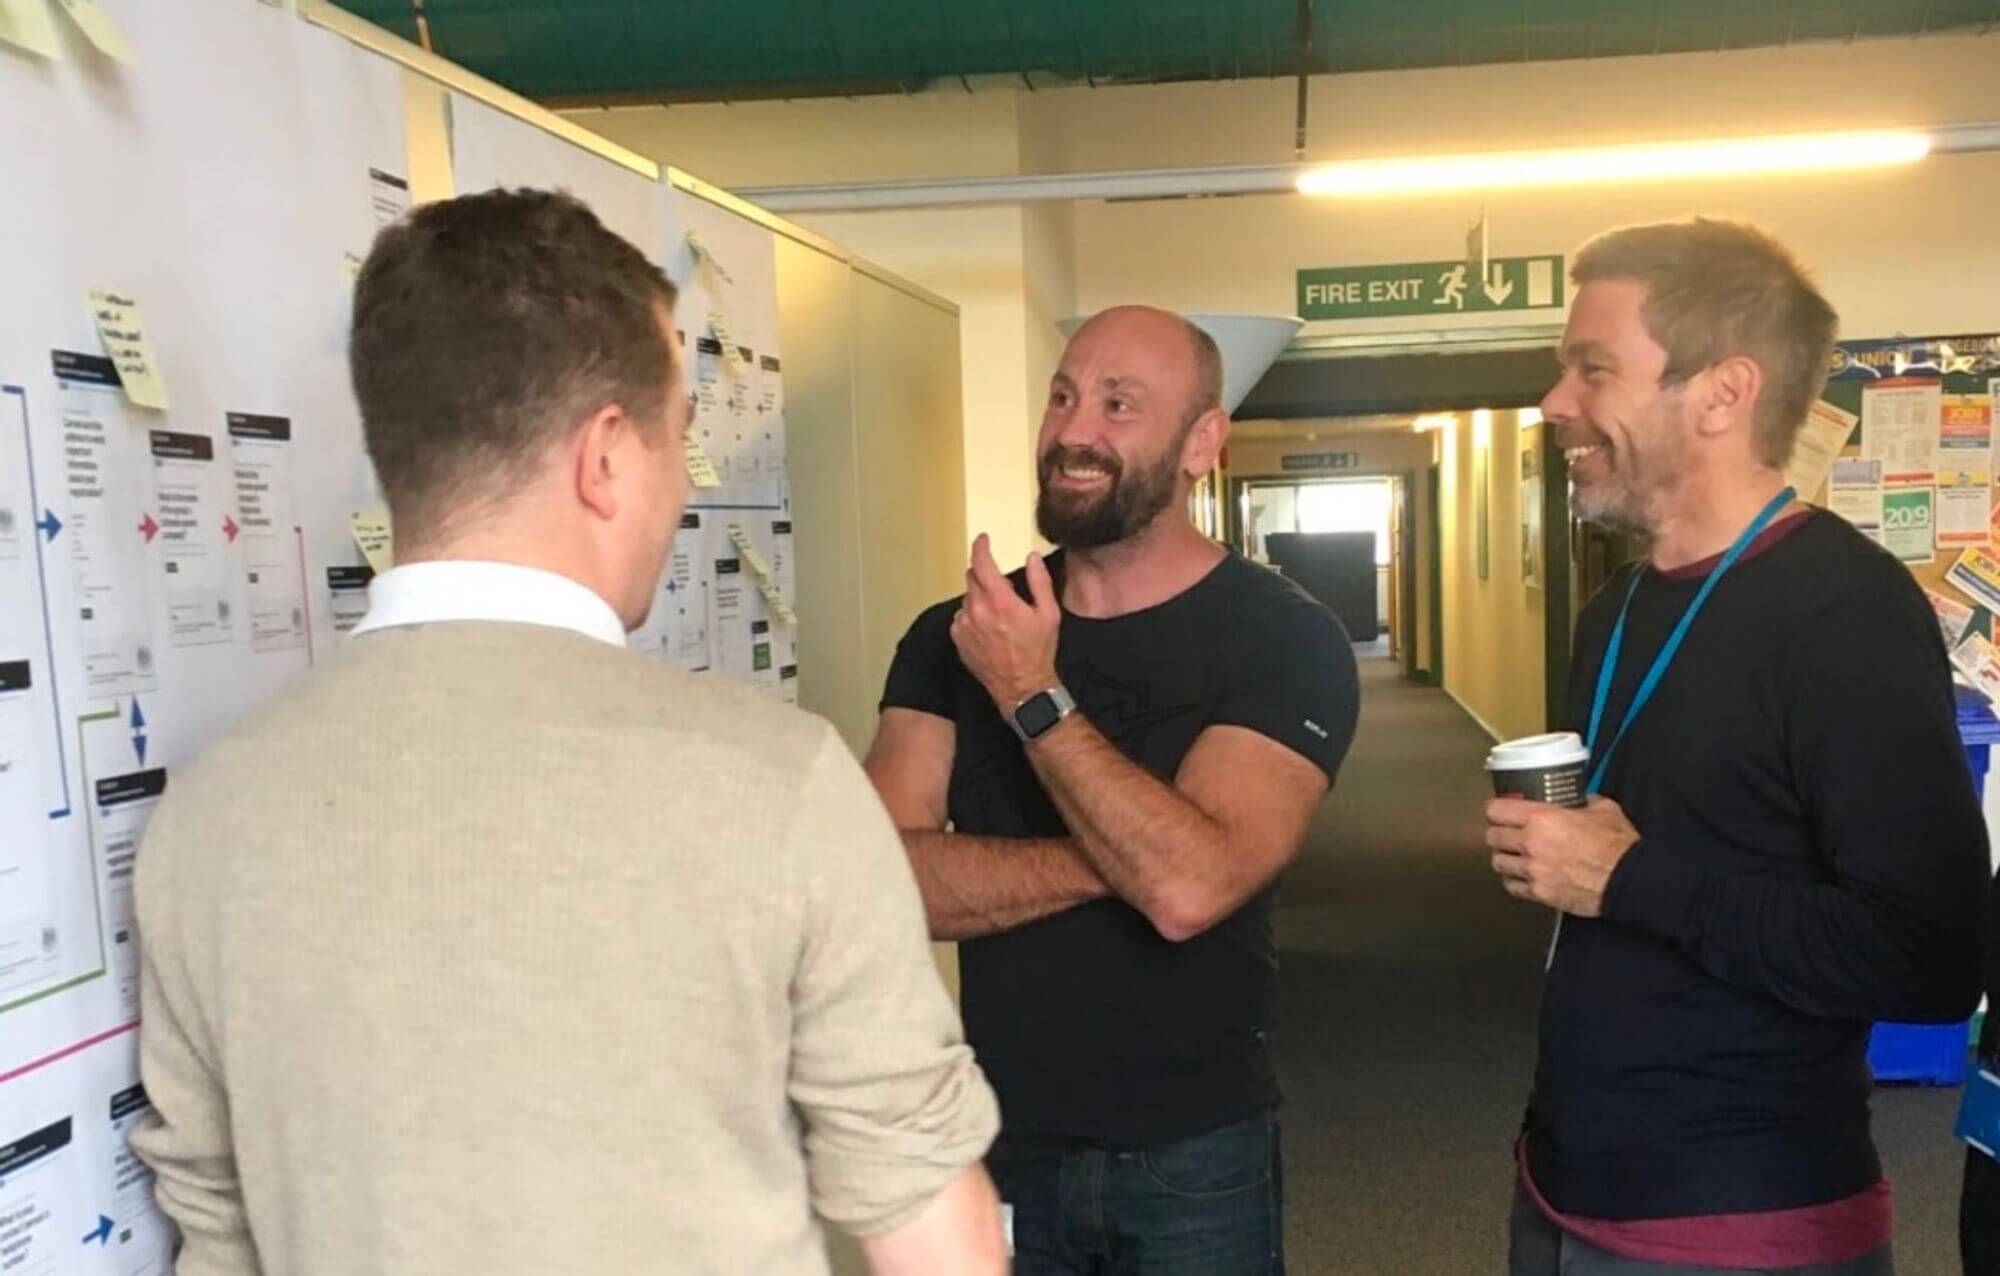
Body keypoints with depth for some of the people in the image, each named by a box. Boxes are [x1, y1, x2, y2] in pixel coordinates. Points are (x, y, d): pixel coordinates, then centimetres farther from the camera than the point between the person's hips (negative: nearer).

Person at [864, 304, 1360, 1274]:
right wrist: (1115, 858, -21)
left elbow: (1189, 887, -25)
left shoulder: (1283, 639, -12)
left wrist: (1032, 693, -20)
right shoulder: (956, 636, -2)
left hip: (1195, 1156, -2)